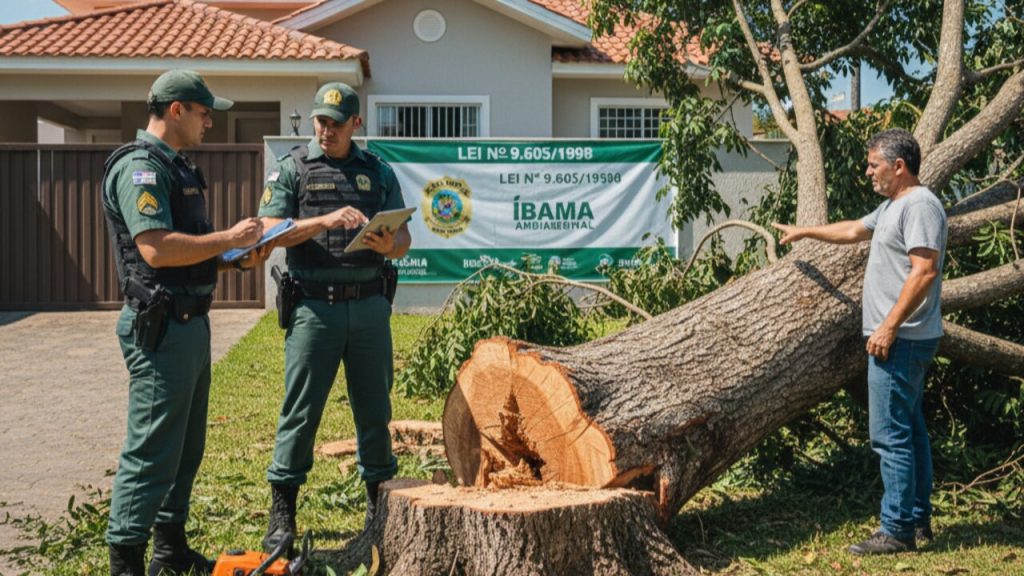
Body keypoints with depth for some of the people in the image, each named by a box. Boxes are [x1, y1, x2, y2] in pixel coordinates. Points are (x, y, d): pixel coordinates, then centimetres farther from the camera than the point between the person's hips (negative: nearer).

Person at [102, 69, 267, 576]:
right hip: (161, 327, -10)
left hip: (190, 322, 11)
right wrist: (229, 238, -16)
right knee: (152, 450, -7)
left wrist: (235, 258, 9)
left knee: (186, 446, 16)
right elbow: (157, 249, -25)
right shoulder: (140, 167, -14)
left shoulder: (176, 168, 18)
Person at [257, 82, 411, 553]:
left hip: (369, 305, 3)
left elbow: (404, 239, 10)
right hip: (314, 306, -3)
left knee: (375, 409, 9)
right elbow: (270, 232, -6)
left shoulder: (379, 172, 12)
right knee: (301, 411, -1)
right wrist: (325, 221, -19)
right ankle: (282, 514, 8)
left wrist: (389, 245, -13)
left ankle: (380, 503, 21)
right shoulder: (292, 168, 4)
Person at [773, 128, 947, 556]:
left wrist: (889, 326, -25)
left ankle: (897, 531, -5)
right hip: (902, 339, 11)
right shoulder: (893, 206, 18)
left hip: (901, 339, -11)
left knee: (892, 434, -9)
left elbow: (925, 270, -24)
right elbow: (853, 230, 34)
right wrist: (803, 232, 41)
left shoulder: (919, 205, -16)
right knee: (909, 428, 16)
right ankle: (918, 518, 25)